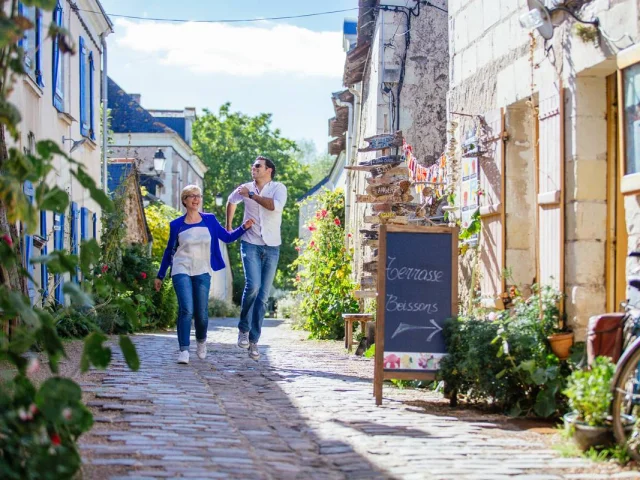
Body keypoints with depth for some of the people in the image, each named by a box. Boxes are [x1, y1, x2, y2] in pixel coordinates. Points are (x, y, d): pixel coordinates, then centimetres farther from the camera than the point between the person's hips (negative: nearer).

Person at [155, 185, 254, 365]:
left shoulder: (210, 220, 4)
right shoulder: (177, 225, 2)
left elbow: (227, 237, 10)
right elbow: (169, 251, 10)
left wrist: (244, 227, -6)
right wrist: (160, 276, 13)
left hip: (202, 272, 2)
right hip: (182, 271, -2)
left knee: (201, 313, 1)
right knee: (186, 310, -17)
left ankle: (201, 342, 31)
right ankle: (184, 350, -14)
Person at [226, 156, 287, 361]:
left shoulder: (279, 188, -2)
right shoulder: (245, 188, 7)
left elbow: (276, 205, -24)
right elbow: (231, 202, 29)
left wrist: (252, 195, -18)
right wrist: (228, 226, 31)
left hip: (271, 247, 0)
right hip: (250, 244, 0)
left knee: (263, 295, 2)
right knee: (253, 285, -21)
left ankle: (254, 340, 9)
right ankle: (243, 328, 0)